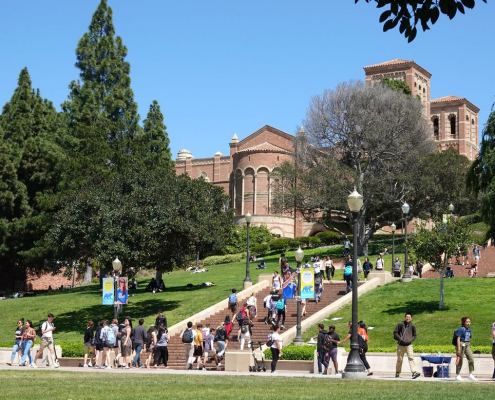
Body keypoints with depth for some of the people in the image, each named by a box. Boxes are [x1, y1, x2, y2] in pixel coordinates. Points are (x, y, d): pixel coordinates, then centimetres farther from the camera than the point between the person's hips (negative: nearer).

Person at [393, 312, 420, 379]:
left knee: (411, 358, -15)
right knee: (399, 359, 7)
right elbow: (395, 332, 3)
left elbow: (414, 335, 15)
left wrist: (411, 340, -3)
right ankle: (397, 373, 20)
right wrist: (400, 339, -9)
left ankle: (414, 372, -25)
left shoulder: (412, 326, 6)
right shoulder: (400, 324, 1)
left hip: (409, 345, 0)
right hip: (400, 345, 0)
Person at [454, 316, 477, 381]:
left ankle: (470, 375, 4)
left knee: (471, 359, -2)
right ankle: (457, 375, 10)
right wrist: (459, 348, -19)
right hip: (461, 344, -7)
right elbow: (458, 339, -14)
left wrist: (469, 345, 19)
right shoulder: (461, 329, -12)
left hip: (467, 345, 7)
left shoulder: (469, 329, 11)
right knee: (460, 360, 0)